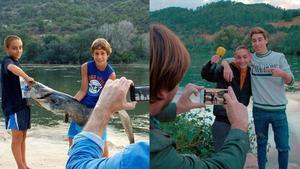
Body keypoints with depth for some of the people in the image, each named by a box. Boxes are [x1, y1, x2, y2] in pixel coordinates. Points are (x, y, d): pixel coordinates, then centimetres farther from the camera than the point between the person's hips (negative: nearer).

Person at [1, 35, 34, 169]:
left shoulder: (18, 63, 15)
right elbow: (11, 68, -39)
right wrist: (27, 77, -35)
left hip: (23, 103, 9)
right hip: (12, 104, -9)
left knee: (23, 136, 13)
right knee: (17, 136, -4)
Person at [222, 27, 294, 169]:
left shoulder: (279, 57, 1)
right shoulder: (250, 58, 2)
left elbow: (290, 81, -2)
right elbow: (227, 60, 7)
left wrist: (282, 73, -24)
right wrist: (226, 65, -17)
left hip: (279, 110, -1)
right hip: (259, 110, 1)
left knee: (283, 146, 3)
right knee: (261, 144, 13)